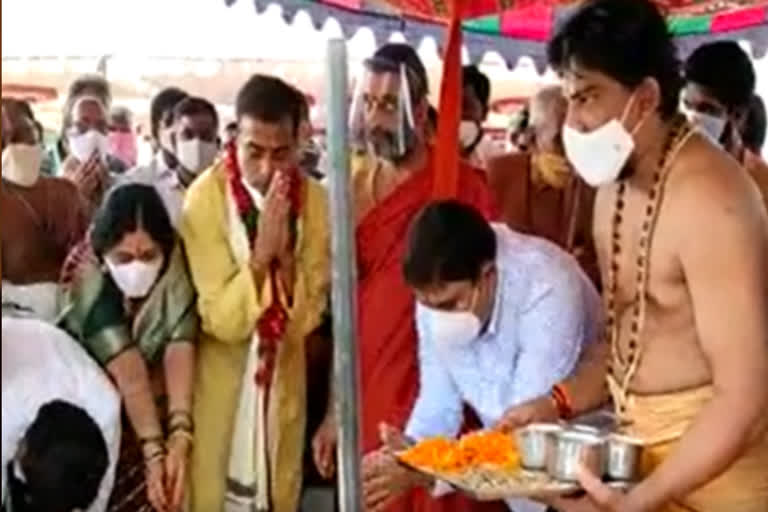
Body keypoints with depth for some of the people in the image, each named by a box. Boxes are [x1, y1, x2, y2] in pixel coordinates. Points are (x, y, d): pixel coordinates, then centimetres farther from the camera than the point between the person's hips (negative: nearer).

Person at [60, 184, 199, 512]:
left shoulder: (177, 274, -21)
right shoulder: (90, 282, -27)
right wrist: (153, 453, -39)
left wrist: (179, 440, -42)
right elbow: (130, 377, -34)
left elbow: (180, 356, -31)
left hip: (157, 412, 2)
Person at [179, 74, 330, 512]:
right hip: (220, 373, -2)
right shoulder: (206, 196, -17)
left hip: (284, 374, 3)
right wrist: (261, 251, -31)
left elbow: (306, 319, -10)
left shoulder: (314, 199, -9)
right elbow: (223, 321, -20)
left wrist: (285, 254, -24)